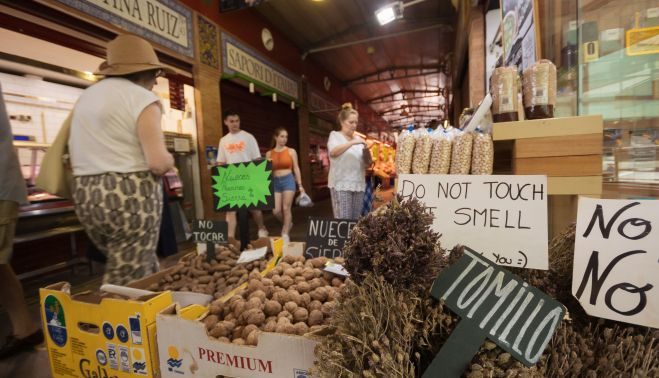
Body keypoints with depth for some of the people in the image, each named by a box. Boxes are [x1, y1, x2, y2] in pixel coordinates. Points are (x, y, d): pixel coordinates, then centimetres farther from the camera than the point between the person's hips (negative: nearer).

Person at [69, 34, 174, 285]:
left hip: (87, 197, 8)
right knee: (126, 283, 3)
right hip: (131, 197, -8)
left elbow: (75, 157, 18)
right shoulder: (142, 98, -9)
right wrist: (168, 160, 2)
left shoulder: (85, 97, 16)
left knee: (143, 269, 21)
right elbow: (159, 163, -18)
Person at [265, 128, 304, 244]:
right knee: (276, 210, -3)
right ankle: (287, 224, 28)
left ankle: (285, 235, 9)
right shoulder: (269, 153, 7)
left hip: (288, 180, -2)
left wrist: (300, 185, 1)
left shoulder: (291, 151, 3)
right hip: (275, 182, 2)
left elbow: (296, 169, 3)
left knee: (286, 208, -3)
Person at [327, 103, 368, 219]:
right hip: (341, 184, -5)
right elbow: (333, 152, -17)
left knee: (355, 220, 6)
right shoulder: (335, 135, 4)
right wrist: (353, 142, -20)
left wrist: (367, 153, -4)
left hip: (358, 184, 5)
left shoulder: (358, 138, 16)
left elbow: (366, 164, 17)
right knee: (343, 220, -9)